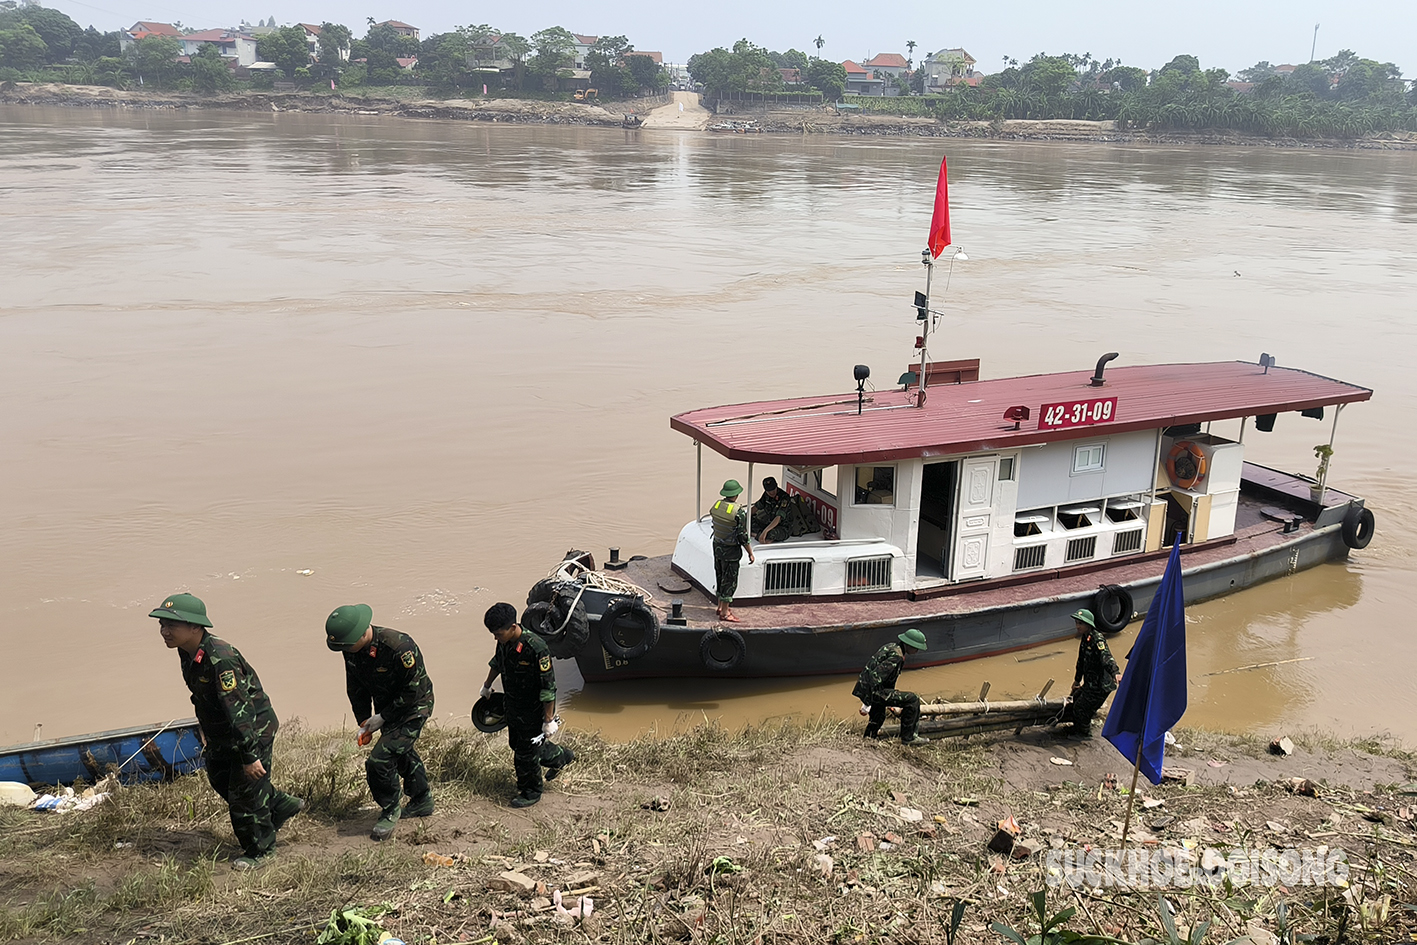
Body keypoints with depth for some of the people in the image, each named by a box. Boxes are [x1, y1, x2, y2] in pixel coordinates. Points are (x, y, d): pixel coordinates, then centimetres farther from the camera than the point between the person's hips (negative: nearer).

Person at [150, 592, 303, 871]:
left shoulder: (220, 659, -33)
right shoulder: (187, 652, -4)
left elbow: (239, 711, -31)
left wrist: (250, 756, -28)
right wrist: (205, 728, 24)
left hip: (252, 730, -9)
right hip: (221, 732, 10)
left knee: (245, 791, 4)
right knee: (220, 779, 22)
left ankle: (259, 849, 28)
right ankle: (281, 805, 40)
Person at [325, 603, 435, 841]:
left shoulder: (400, 647, -35)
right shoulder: (352, 650, -12)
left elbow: (414, 690, -25)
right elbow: (356, 688, 4)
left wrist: (381, 718, -18)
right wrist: (364, 722, -1)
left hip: (413, 708, -8)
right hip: (386, 708, 8)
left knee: (380, 760, -15)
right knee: (402, 754, 24)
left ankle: (390, 811, 8)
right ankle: (422, 801, 46)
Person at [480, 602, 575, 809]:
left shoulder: (536, 648, -31)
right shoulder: (504, 642, -7)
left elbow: (548, 687, -26)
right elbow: (496, 663, 17)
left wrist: (549, 720, -23)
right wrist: (487, 687, 32)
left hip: (533, 711, -8)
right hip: (513, 707, 8)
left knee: (526, 753, 5)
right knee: (516, 743, 24)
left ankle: (530, 793, 29)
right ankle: (560, 757, 45)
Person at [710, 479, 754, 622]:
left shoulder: (716, 505, -3)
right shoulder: (739, 512, -23)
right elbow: (743, 536, -20)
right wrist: (750, 554, -10)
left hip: (717, 545, 7)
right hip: (731, 551, -7)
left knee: (720, 577, 20)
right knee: (729, 581, 3)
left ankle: (721, 606, 33)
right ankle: (725, 613, 10)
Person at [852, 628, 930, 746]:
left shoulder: (890, 647, 14)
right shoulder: (896, 655, -18)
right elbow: (876, 677, -26)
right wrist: (867, 704, -27)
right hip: (873, 691, -10)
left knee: (878, 718, 28)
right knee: (912, 700, -10)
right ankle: (908, 737, -2)